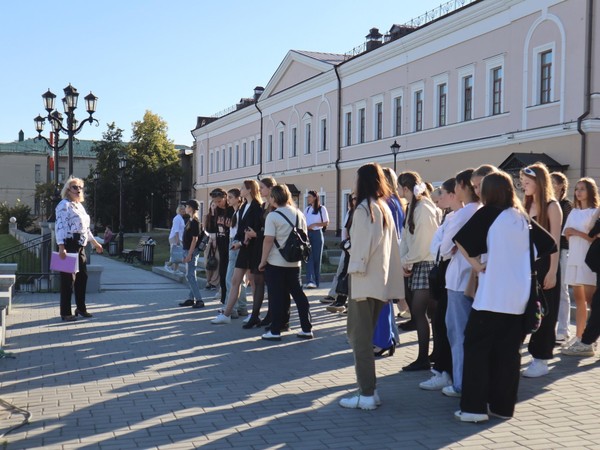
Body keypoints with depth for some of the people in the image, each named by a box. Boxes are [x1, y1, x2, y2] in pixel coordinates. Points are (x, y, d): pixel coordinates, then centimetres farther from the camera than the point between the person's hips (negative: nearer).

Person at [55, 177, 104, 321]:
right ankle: (65, 312, 1)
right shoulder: (64, 205, -9)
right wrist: (61, 247, -27)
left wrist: (95, 243, 30)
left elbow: (85, 227, 28)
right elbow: (60, 226, -18)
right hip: (69, 245, -9)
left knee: (82, 276, 13)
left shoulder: (79, 206, 20)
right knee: (68, 278, -6)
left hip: (80, 246, 9)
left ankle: (81, 308, 24)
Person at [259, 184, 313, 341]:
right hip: (294, 262, 5)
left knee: (276, 297, 1)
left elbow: (268, 240, -16)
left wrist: (262, 261, -9)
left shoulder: (273, 216, -12)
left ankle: (275, 331, 5)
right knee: (298, 294, 10)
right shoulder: (298, 214, 5)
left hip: (275, 263, -5)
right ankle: (306, 329, 11)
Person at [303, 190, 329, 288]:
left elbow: (326, 222, -1)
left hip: (317, 234, -4)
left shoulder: (322, 208, -2)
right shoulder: (307, 209, 13)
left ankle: (316, 281, 10)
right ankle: (310, 281, -14)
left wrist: (314, 224, -12)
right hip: (307, 234, 4)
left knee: (317, 258, 2)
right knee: (309, 258, -7)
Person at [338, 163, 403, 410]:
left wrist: (355, 268, -10)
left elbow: (362, 244, -17)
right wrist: (394, 272, 15)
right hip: (381, 281, 9)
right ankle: (370, 390, 17)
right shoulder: (385, 208, 13)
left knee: (360, 338, -4)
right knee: (364, 336, 16)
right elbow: (394, 244, 13)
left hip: (364, 281, -8)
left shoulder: (364, 209, -12)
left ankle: (367, 394, -3)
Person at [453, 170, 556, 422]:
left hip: (492, 295, -5)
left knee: (477, 347, 1)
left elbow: (461, 240, -14)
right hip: (519, 297, 5)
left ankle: (475, 407, -2)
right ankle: (503, 405, 15)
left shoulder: (488, 213, -4)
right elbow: (549, 244, 15)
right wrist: (520, 263, 15)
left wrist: (476, 264, -5)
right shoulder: (522, 218, 10)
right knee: (508, 351, 10)